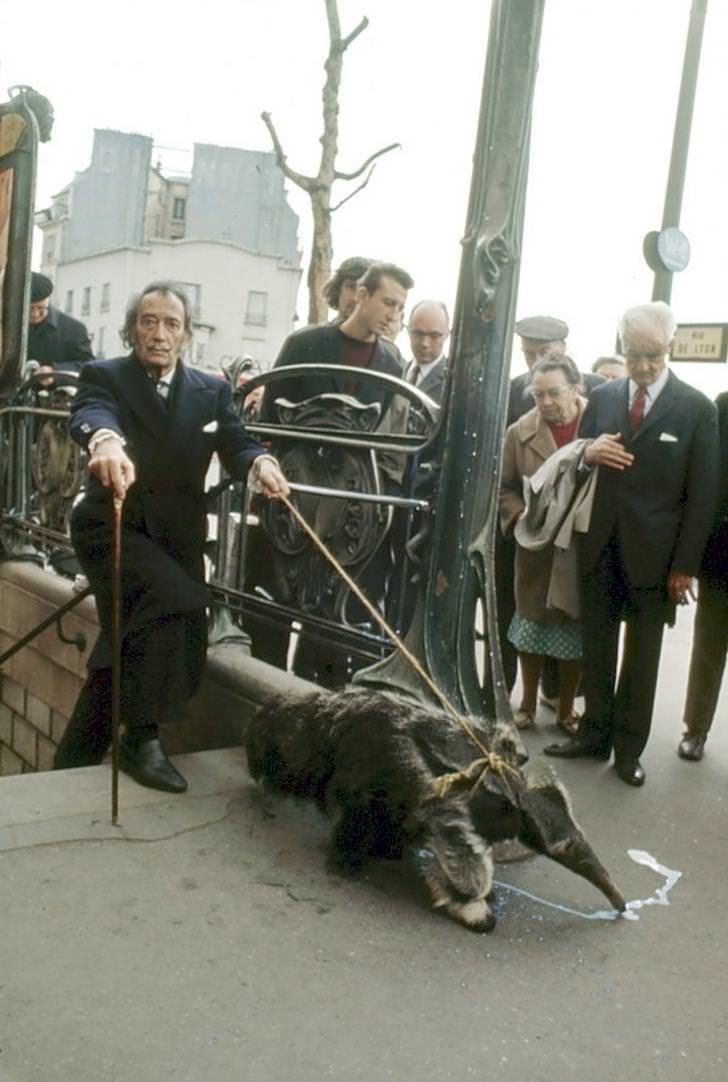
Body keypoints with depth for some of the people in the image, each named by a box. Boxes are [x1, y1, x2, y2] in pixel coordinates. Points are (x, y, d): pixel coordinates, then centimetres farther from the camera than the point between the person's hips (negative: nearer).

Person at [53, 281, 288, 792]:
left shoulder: (212, 390, 9)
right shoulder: (104, 376, -2)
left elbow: (236, 443, -5)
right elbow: (91, 414, -25)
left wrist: (261, 463, -31)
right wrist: (106, 440, -50)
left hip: (174, 536, 4)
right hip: (112, 527, -4)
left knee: (125, 650, 10)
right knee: (179, 601, -30)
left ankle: (73, 764, 29)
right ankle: (143, 738, -19)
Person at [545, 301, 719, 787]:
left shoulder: (697, 408, -5)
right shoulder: (602, 397, 5)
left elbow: (702, 493, -5)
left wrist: (685, 565, -8)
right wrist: (588, 453, -12)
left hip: (653, 554, -3)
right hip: (600, 547, 3)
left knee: (642, 656, 9)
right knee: (597, 647, 11)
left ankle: (630, 747, 21)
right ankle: (595, 734, 25)